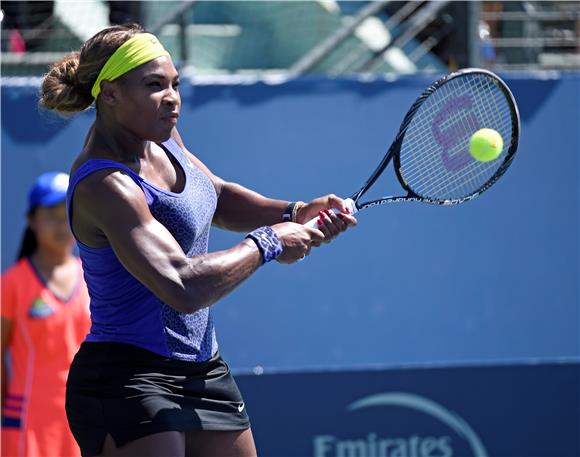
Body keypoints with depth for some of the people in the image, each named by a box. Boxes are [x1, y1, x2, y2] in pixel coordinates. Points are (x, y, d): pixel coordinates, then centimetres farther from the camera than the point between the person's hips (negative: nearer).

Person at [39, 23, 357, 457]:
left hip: (203, 370, 10)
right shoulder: (105, 185, -23)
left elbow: (218, 198, 23)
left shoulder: (158, 136, 5)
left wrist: (292, 213, 4)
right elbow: (185, 288, -32)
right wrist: (268, 242, -17)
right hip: (127, 383, -10)